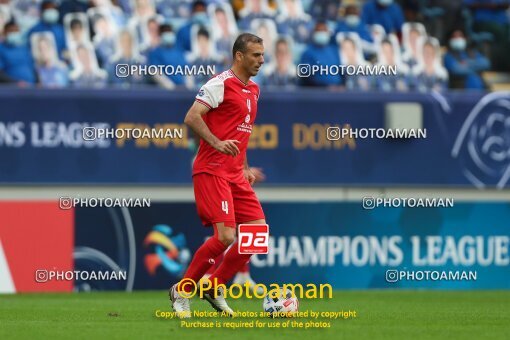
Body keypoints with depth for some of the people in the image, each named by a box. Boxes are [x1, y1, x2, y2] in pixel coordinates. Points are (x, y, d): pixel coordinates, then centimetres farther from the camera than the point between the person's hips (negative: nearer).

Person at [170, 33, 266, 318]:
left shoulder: (253, 90, 18)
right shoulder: (221, 83, -9)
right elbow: (192, 117, -18)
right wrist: (217, 143, -29)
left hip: (236, 175, 9)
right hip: (212, 171, -9)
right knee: (225, 236, -17)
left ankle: (216, 288, 14)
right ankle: (182, 291, 0)